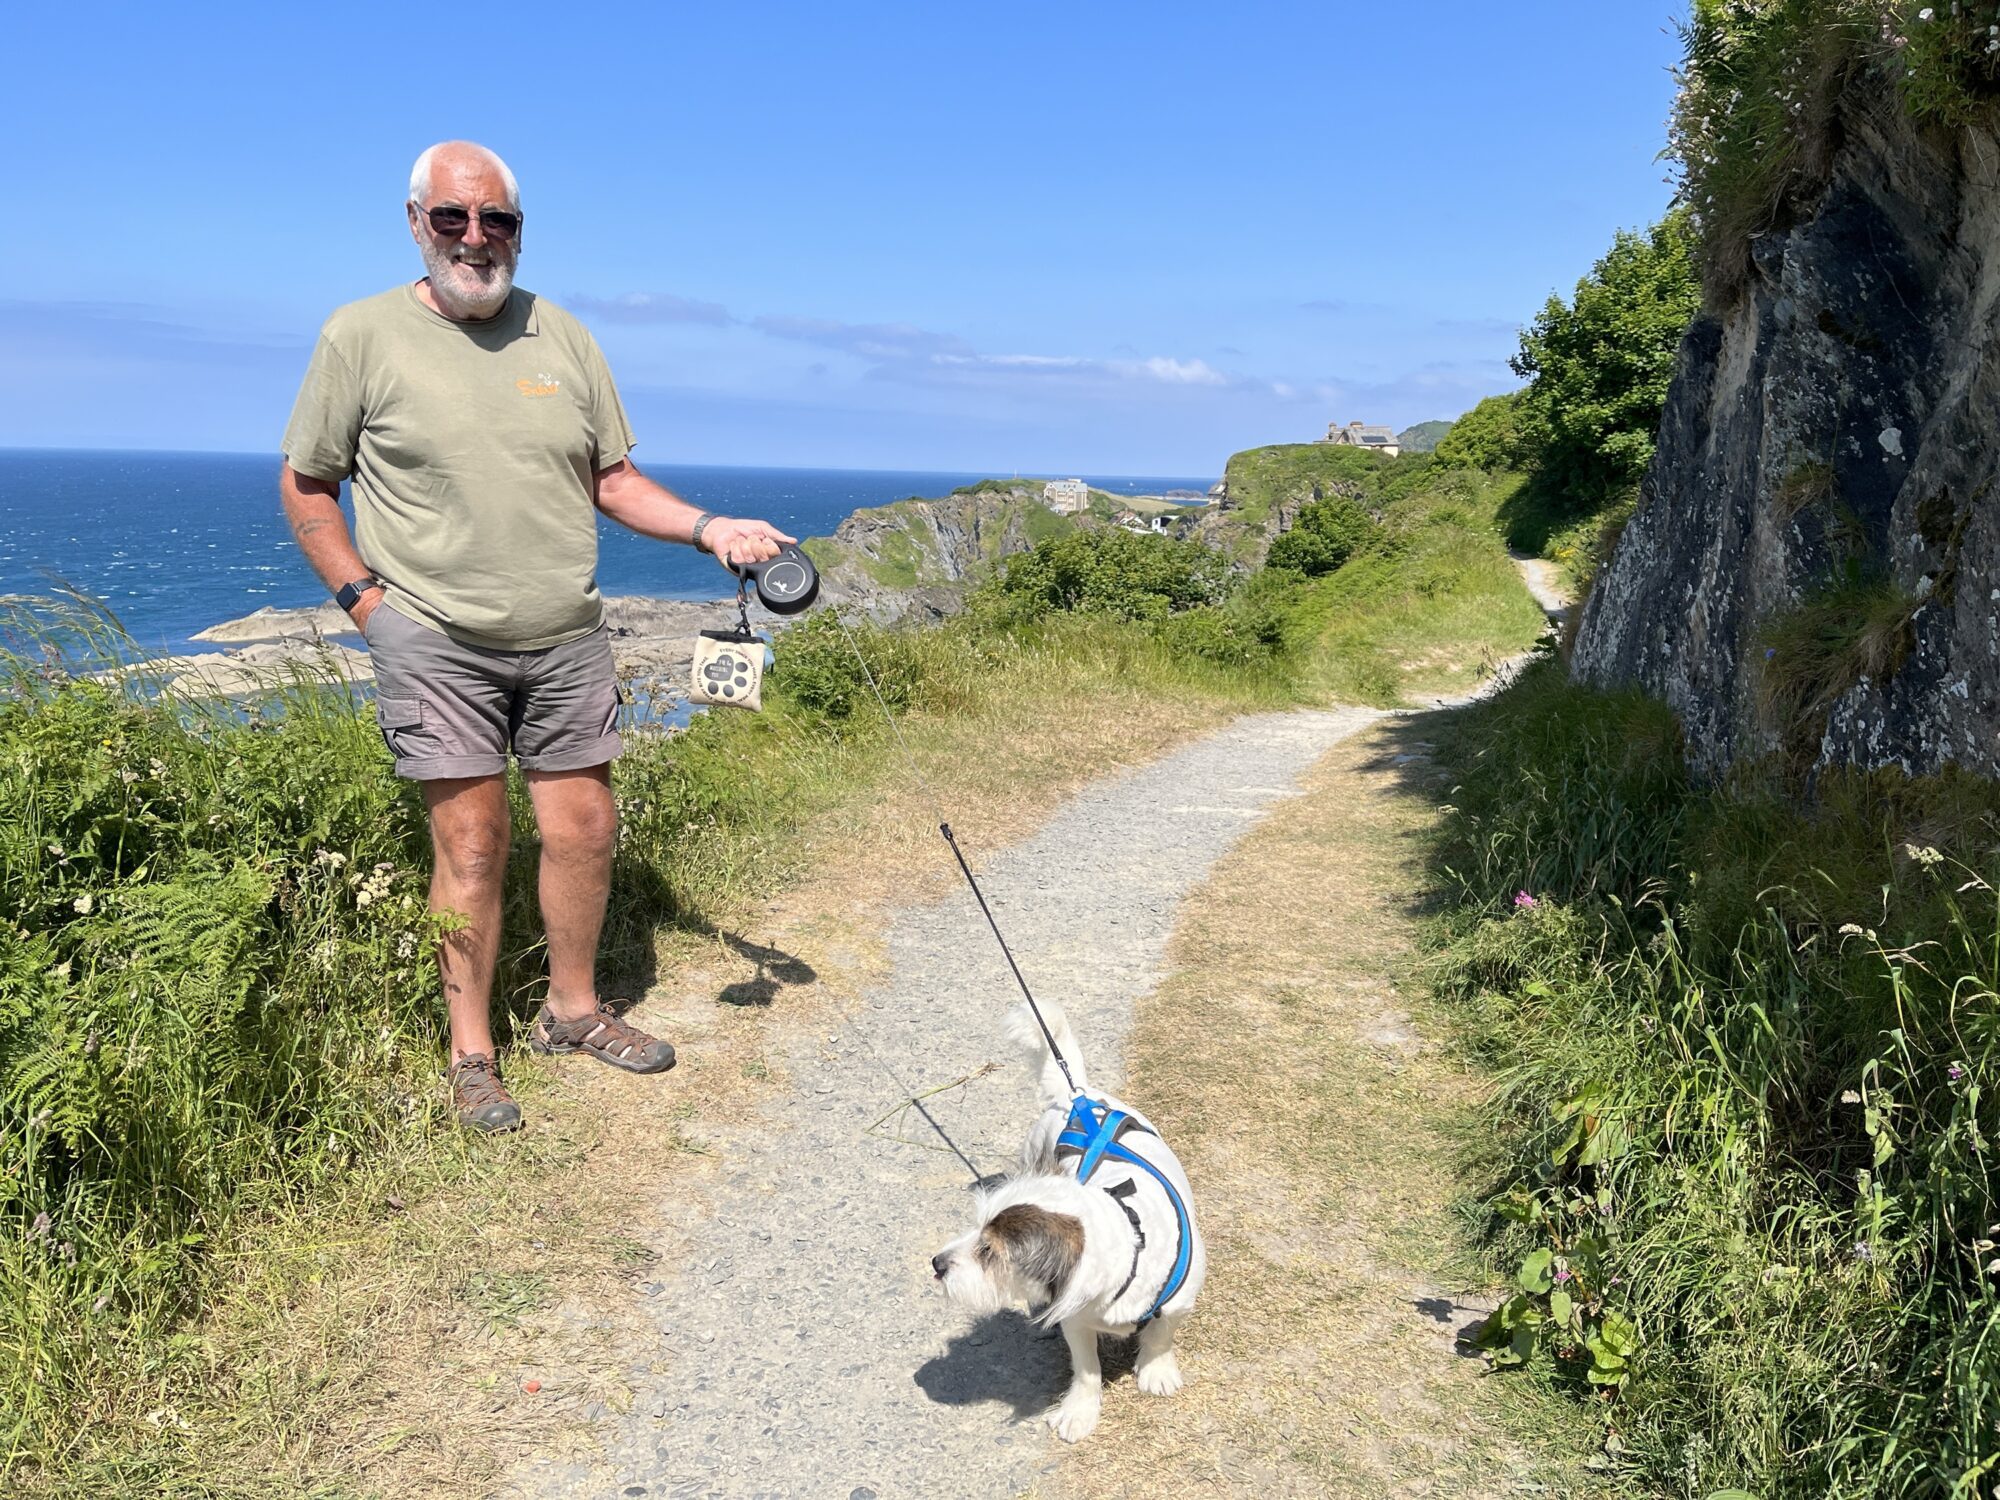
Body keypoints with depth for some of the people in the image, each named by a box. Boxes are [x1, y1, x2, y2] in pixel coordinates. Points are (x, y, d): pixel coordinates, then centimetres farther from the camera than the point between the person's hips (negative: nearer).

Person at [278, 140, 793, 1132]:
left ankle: (573, 1009, 28)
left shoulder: (561, 336, 9)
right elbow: (305, 486, 5)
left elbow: (614, 479, 12)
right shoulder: (363, 336, -2)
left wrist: (710, 528, -2)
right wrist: (362, 595, -4)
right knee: (471, 845, -2)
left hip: (567, 640, 4)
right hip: (437, 643, -4)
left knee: (584, 829, 7)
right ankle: (471, 1053, 14)